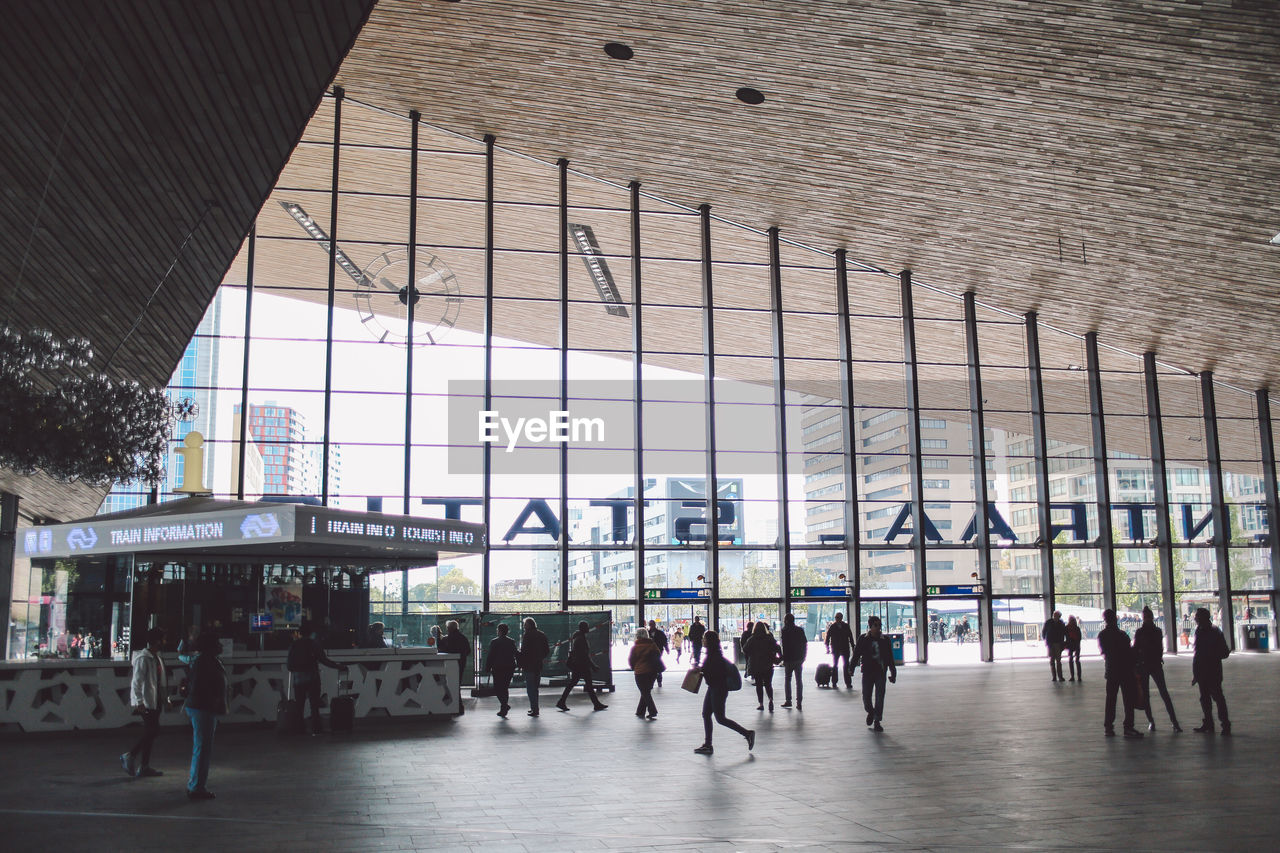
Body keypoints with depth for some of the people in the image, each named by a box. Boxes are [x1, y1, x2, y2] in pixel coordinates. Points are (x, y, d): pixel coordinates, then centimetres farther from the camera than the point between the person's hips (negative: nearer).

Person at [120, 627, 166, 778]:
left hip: (155, 702, 9)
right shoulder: (143, 658, -14)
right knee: (151, 732, -10)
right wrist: (139, 702, -24)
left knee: (150, 733, 9)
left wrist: (164, 698, 22)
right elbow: (136, 682, -19)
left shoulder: (156, 658, 15)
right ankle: (130, 757, 2)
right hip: (146, 703, -9)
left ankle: (144, 767, 13)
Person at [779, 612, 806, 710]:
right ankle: (799, 703, 2)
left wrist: (783, 658, -7)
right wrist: (803, 657, 14)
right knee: (799, 680, 6)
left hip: (789, 660, -4)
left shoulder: (785, 631, -10)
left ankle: (788, 700, 10)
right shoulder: (800, 630, 4)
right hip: (799, 659, 4)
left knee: (787, 679, 10)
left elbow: (784, 646, -13)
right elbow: (805, 644, 7)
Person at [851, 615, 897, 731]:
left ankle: (877, 722, 6)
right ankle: (871, 712, 31)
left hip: (881, 672, 1)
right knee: (866, 697, 0)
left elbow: (890, 657, 10)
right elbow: (856, 655, 3)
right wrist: (852, 667, -6)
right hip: (867, 672, -1)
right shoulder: (863, 639, 1)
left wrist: (893, 673, 8)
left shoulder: (885, 640, 5)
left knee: (880, 697, -3)